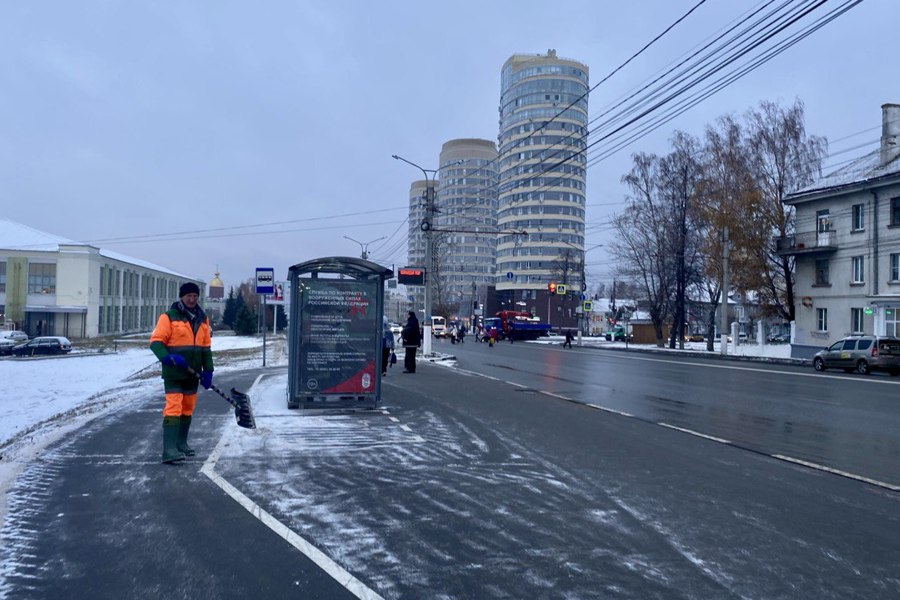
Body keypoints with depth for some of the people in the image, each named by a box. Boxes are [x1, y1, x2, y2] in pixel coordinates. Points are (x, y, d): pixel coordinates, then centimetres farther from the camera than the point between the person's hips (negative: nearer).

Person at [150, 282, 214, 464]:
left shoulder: (202, 319, 10)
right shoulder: (169, 317, -7)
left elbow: (206, 348, 13)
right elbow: (155, 342, -10)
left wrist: (208, 371, 7)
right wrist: (167, 357, -28)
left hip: (192, 374, 6)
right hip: (173, 374, -6)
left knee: (187, 410, 14)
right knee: (173, 409, -13)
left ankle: (181, 444, 28)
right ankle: (169, 451, -14)